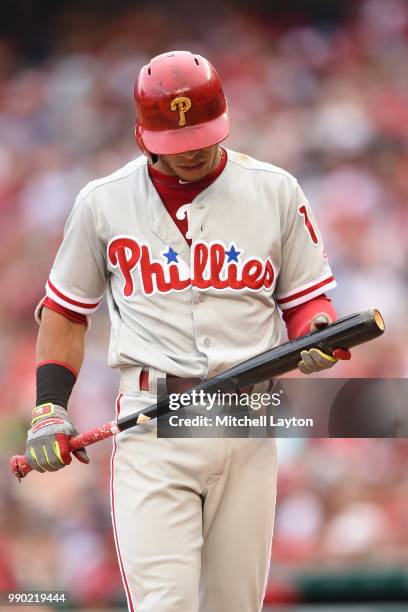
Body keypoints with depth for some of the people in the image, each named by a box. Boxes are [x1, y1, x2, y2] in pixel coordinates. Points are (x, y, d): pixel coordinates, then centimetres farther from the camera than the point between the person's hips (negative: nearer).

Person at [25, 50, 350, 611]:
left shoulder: (275, 192, 7)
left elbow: (306, 298, 14)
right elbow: (66, 309, 15)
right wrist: (49, 409, 4)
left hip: (248, 426, 2)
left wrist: (317, 334, -9)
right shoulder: (104, 202, 6)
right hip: (151, 427, -2)